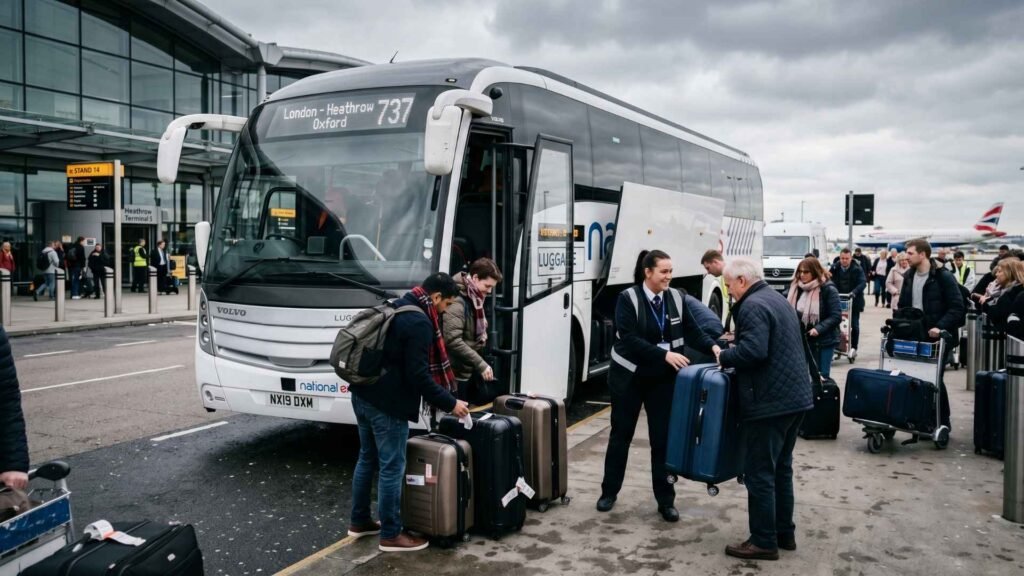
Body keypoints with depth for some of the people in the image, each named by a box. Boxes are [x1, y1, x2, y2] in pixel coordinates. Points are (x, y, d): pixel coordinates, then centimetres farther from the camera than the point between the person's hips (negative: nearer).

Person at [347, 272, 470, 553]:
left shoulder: (396, 308, 13)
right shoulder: (419, 323, -17)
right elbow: (419, 375, -20)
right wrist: (450, 403, -12)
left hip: (363, 394, 10)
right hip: (387, 403, -10)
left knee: (367, 458, 19)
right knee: (392, 467, 0)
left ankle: (359, 522, 30)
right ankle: (391, 535, 9)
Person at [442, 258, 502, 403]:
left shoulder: (473, 300, 11)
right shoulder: (457, 301, -20)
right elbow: (453, 341, -27)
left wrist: (478, 364, 9)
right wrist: (481, 364, -25)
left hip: (466, 372, 10)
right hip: (455, 374, -10)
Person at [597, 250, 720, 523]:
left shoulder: (675, 298, 0)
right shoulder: (628, 298, -13)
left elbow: (692, 331, -2)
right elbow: (630, 339, -22)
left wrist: (713, 347, -22)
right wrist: (665, 354, -30)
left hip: (662, 379, 3)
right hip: (629, 377, -3)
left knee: (663, 438, 5)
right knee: (621, 435, 10)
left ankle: (665, 500, 15)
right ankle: (609, 491, 26)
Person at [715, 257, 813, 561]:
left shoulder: (752, 306, -14)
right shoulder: (777, 299, 17)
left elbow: (753, 351, -26)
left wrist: (724, 356, -10)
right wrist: (733, 346, 14)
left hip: (770, 401, -10)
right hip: (795, 396, 10)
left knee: (759, 472, -2)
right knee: (781, 468, 18)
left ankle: (764, 541, 4)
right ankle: (784, 532, 26)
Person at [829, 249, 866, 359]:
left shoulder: (857, 269, -6)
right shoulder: (834, 268, 1)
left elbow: (862, 283, -14)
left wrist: (854, 292, -31)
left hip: (853, 301, -2)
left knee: (854, 325, 4)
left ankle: (854, 348, 14)